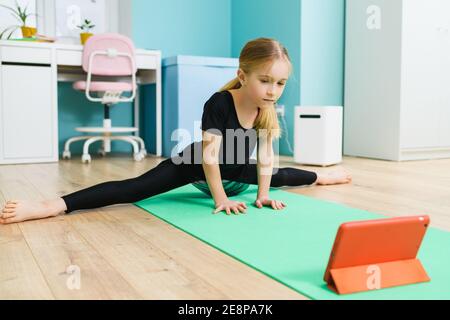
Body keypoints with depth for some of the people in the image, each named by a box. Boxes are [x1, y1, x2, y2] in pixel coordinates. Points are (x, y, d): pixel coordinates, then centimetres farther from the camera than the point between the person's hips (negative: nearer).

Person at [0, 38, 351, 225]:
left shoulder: (267, 110, -16)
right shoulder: (219, 104, -34)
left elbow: (266, 157, -6)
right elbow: (209, 157, -30)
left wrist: (263, 195, -7)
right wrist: (221, 198, -25)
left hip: (236, 171, 7)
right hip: (197, 166, -7)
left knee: (280, 176, 25)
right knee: (135, 189, -25)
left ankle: (322, 176, 61)